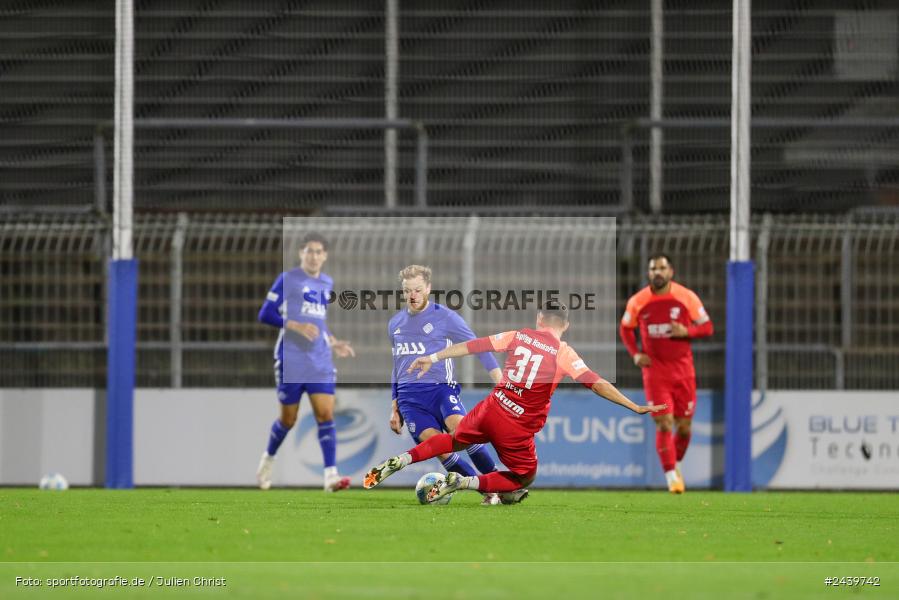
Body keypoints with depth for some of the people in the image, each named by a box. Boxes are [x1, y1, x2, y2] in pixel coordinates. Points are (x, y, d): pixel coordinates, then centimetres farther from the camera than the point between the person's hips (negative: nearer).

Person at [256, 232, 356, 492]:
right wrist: (297, 326, -20)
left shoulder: (327, 283, 14)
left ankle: (331, 475, -15)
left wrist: (333, 343, 15)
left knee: (326, 414, -10)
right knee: (288, 419, 5)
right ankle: (268, 459, 32)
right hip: (291, 360, -4)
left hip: (321, 361, 4)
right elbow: (265, 314, -9)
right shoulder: (287, 279, -5)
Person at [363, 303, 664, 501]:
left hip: (491, 408, 4)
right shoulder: (564, 353, -8)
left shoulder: (518, 336, 2)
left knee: (455, 440, 31)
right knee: (524, 478, 18)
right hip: (518, 428, -4)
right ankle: (465, 483, -2)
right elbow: (596, 383, -13)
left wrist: (434, 358, 12)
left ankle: (402, 460, 12)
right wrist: (635, 407, -12)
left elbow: (473, 345, 5)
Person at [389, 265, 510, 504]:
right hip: (410, 398, 3)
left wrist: (501, 385, -7)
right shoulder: (395, 323, 17)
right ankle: (486, 490, -12)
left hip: (441, 388, -3)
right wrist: (395, 409, 27)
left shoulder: (445, 317, 2)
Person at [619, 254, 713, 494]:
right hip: (655, 370, -1)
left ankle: (676, 464, 32)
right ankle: (671, 476, -7)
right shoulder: (638, 302, -2)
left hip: (683, 369, 1)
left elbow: (707, 327, 2)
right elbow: (625, 328, 15)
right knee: (664, 424, -12)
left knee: (684, 426, 6)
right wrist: (635, 354, 0)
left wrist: (686, 331, -17)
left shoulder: (687, 298, -4)